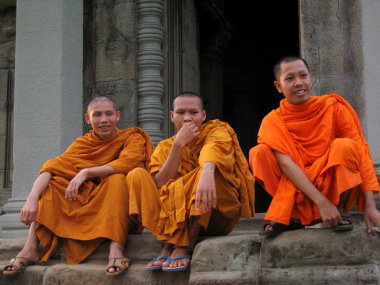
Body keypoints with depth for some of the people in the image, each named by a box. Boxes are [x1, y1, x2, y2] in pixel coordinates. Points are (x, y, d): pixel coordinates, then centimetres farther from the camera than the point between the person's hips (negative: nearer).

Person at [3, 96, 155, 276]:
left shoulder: (132, 138, -4)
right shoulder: (83, 143, 2)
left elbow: (127, 163, -26)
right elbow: (53, 167, -14)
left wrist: (86, 172, -28)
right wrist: (32, 199, -31)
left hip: (119, 206, -3)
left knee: (117, 179, -29)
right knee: (49, 184, -9)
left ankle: (116, 249, -40)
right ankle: (30, 248, -21)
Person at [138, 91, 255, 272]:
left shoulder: (216, 130, 1)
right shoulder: (164, 148, 9)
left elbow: (215, 146, -26)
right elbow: (160, 185, -9)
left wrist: (207, 173, -49)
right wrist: (178, 144, -13)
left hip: (217, 213, -3)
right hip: (175, 215, 3)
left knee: (208, 169, -30)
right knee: (138, 176, -13)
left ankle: (183, 245, -29)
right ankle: (169, 242, -25)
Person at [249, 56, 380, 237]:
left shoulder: (333, 107, -5)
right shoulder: (273, 121, -6)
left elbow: (360, 151, -9)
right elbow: (286, 163, -19)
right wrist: (322, 203, -31)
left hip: (336, 190, 0)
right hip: (300, 196, 1)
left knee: (344, 146, -27)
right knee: (259, 153, -19)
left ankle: (340, 211, -10)